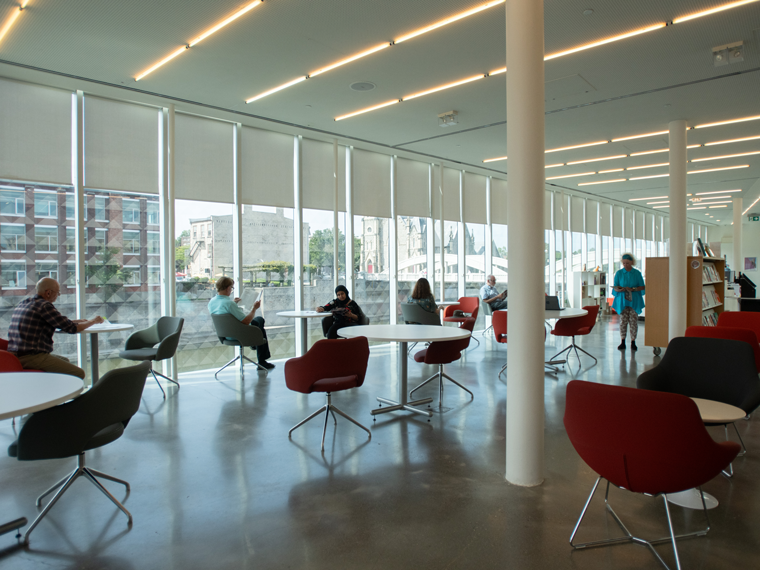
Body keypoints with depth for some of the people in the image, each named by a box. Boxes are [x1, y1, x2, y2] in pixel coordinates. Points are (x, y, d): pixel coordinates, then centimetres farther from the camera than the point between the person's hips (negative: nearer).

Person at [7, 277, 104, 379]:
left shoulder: (23, 303, 14)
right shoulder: (45, 306, -15)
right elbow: (72, 328, -12)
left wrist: (74, 321, 25)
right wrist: (93, 321, 4)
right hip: (32, 357, -10)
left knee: (65, 361, 27)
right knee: (78, 374, -12)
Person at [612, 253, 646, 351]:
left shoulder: (637, 273, 2)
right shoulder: (619, 273, 5)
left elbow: (642, 287, 2)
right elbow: (615, 287, 4)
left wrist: (633, 289, -16)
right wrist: (619, 289, -19)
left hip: (634, 300, 0)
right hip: (622, 300, 1)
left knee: (633, 321, -1)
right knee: (623, 321, 0)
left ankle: (633, 342, 6)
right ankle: (622, 342, 6)